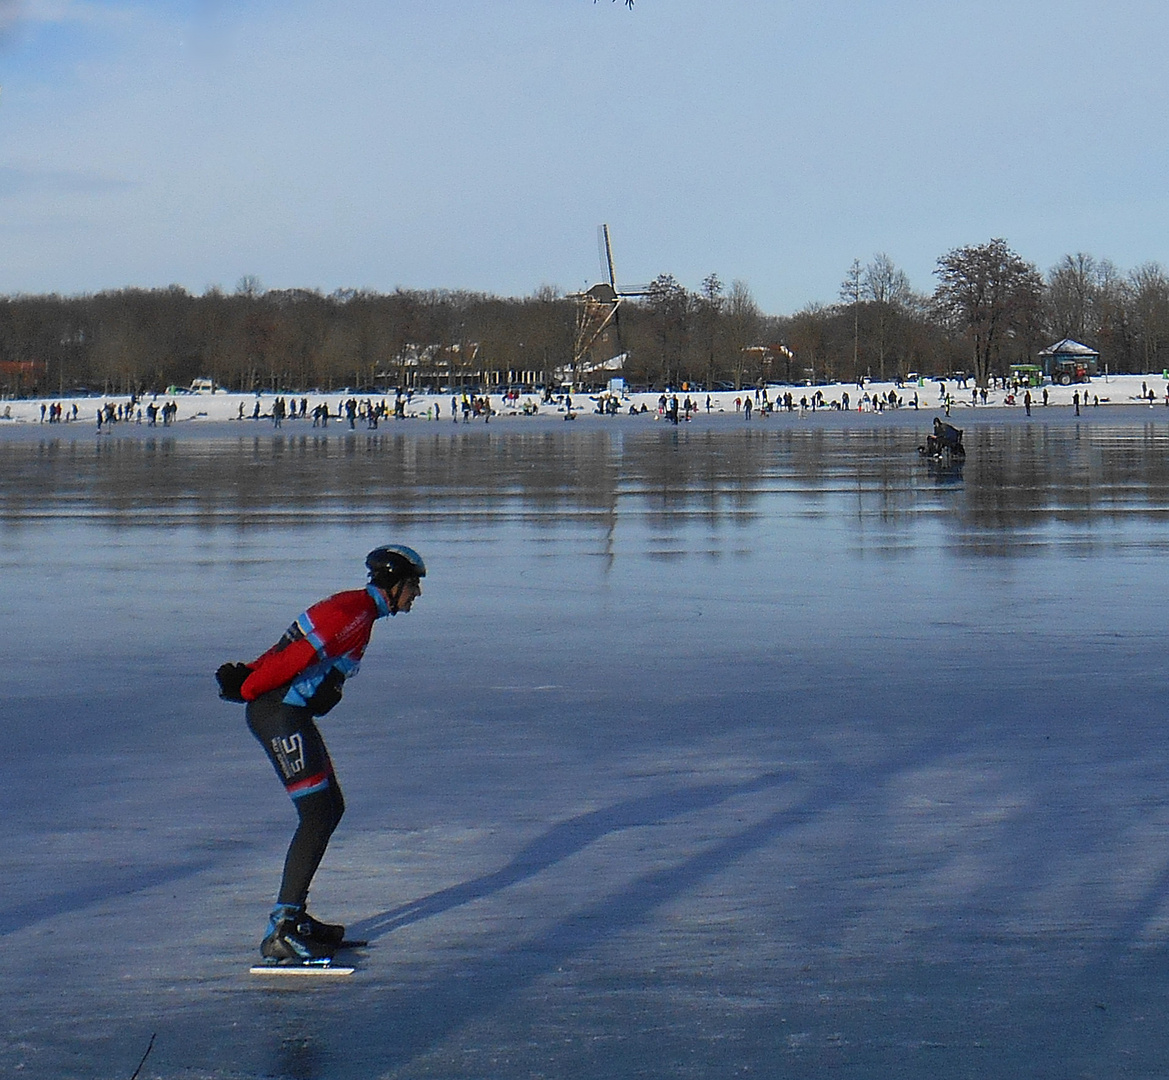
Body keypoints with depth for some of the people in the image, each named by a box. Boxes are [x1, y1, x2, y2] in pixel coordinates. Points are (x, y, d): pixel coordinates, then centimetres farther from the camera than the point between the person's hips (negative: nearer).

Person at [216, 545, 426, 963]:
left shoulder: (360, 611, 19)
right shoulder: (352, 613, -15)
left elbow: (289, 648, 19)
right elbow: (297, 656, -21)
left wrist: (247, 675, 7)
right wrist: (247, 687, -12)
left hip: (292, 716, 11)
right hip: (279, 713, -11)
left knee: (332, 808, 15)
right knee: (317, 815, -14)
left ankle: (292, 914, 21)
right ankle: (280, 932, -16)